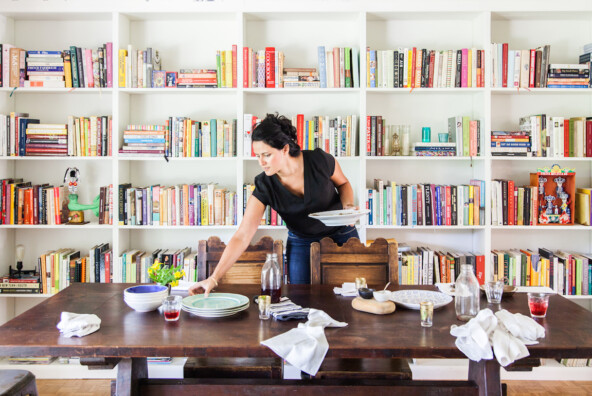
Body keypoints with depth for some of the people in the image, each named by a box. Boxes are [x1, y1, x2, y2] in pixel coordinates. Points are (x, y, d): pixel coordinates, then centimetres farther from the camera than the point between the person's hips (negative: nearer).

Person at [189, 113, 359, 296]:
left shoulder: (319, 160, -24)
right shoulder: (264, 186, -22)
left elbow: (343, 183, 0)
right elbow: (242, 236, -24)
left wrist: (348, 205, -22)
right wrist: (214, 278, -30)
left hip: (341, 236, 0)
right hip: (300, 243, 0)